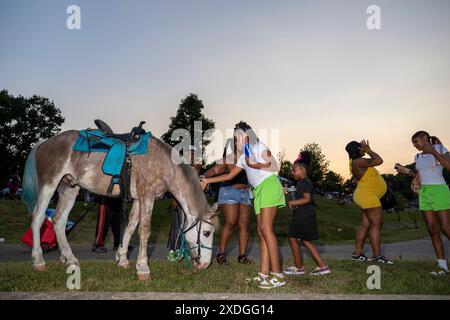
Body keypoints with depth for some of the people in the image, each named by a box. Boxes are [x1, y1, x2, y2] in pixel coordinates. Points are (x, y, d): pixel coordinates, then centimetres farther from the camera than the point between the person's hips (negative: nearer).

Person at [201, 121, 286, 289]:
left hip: (269, 186, -8)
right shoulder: (243, 157, 25)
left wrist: (255, 165, -9)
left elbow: (275, 167, -4)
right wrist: (208, 180, 25)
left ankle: (277, 275, -17)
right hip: (258, 191, 8)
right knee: (262, 232, 1)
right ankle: (264, 273, 0)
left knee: (265, 229, -17)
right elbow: (229, 175, 27)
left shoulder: (259, 147, 4)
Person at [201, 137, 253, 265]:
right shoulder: (227, 159, 0)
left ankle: (242, 255, 5)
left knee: (244, 225, 0)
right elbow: (215, 169, -13)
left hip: (245, 193, 5)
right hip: (230, 191, -5)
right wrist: (205, 175, -30)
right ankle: (221, 253, 0)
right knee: (230, 223, -11)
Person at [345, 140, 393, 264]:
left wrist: (367, 150, 20)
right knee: (376, 225, -8)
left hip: (366, 197, 11)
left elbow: (375, 161, 29)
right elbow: (379, 160, -21)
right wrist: (368, 150, -8)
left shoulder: (356, 162, 15)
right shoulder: (358, 161, -17)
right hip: (368, 196, -11)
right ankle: (377, 255, -6)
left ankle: (357, 253, 14)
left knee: (365, 225, 11)